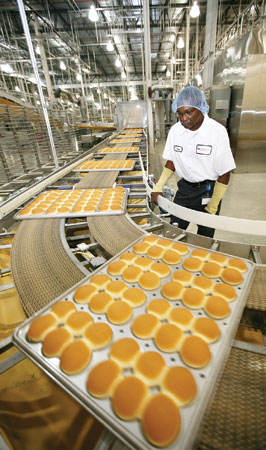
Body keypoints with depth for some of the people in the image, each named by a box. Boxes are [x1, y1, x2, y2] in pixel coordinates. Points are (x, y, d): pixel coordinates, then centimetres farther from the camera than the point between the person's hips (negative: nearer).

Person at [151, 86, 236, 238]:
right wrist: (158, 187, -8)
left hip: (208, 191, -3)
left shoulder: (217, 131, -18)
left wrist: (212, 208, -11)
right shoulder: (175, 130, -5)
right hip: (184, 188, 4)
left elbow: (224, 173, -13)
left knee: (204, 237, 10)